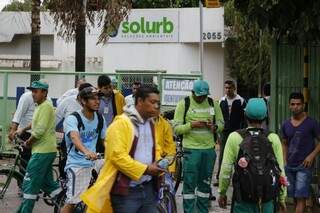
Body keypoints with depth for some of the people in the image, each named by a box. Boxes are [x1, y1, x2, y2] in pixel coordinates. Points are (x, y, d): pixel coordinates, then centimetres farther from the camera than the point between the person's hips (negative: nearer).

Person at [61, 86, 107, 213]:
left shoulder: (99, 118, 6)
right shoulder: (73, 118, -14)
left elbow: (105, 139, 14)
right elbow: (74, 137, -33)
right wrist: (86, 151, -53)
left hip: (93, 163, 6)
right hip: (77, 164, -6)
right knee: (72, 201, -9)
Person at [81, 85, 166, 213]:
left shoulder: (150, 123, 15)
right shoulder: (122, 123, -12)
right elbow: (118, 156, -20)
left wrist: (158, 164, 4)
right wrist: (145, 169, -20)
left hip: (148, 188, 8)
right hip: (126, 190, -8)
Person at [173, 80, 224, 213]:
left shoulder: (213, 104, 6)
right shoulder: (183, 104, -5)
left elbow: (221, 123, 12)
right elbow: (176, 128, -7)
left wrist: (214, 126, -11)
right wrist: (192, 125, -23)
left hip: (209, 149, 4)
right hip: (191, 149, -4)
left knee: (205, 184, 13)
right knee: (189, 184, -2)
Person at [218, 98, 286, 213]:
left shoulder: (235, 137, -5)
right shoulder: (273, 139, -2)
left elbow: (226, 169, -3)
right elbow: (280, 171, 0)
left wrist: (222, 193, 10)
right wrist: (282, 198, 10)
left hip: (243, 200, -1)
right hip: (267, 201, 1)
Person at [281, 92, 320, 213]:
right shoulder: (286, 125, 7)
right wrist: (285, 161, 9)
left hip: (304, 166, -5)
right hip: (289, 166, 5)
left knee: (301, 197, -10)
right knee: (294, 196, 11)